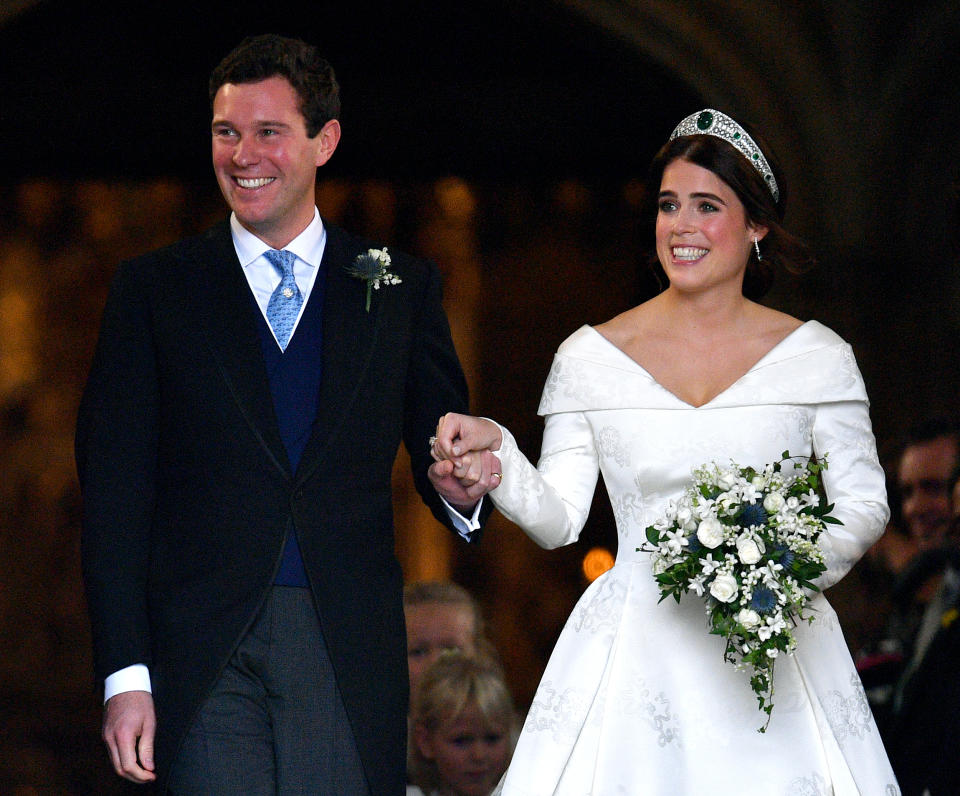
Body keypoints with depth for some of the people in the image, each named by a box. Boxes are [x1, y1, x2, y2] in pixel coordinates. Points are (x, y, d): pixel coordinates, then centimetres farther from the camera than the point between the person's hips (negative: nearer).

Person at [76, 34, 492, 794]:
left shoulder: (401, 287, 11)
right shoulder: (152, 289, 8)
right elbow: (115, 495, 3)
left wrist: (461, 490, -13)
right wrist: (125, 674, -6)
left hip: (349, 650, 1)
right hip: (204, 656, -1)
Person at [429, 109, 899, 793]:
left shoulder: (816, 356, 3)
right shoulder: (590, 358, 5)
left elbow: (864, 501, 7)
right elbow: (558, 518, 4)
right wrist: (498, 459, -14)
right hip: (638, 651, 0)